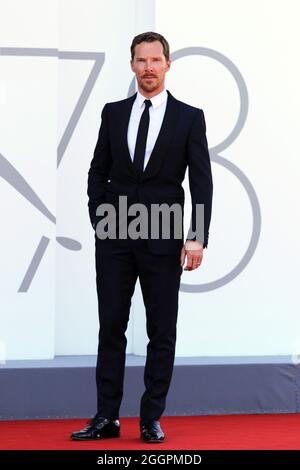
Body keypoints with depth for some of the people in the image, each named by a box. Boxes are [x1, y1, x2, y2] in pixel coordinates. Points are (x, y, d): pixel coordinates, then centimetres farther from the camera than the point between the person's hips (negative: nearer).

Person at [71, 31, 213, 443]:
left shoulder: (189, 117, 1)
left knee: (162, 332, 2)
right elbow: (98, 172, 13)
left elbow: (202, 182, -3)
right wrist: (100, 220, 2)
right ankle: (106, 418, 7)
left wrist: (197, 238, -11)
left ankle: (151, 419, 9)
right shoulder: (113, 113, 9)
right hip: (114, 239, 2)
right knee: (111, 328, 3)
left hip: (163, 239, -2)